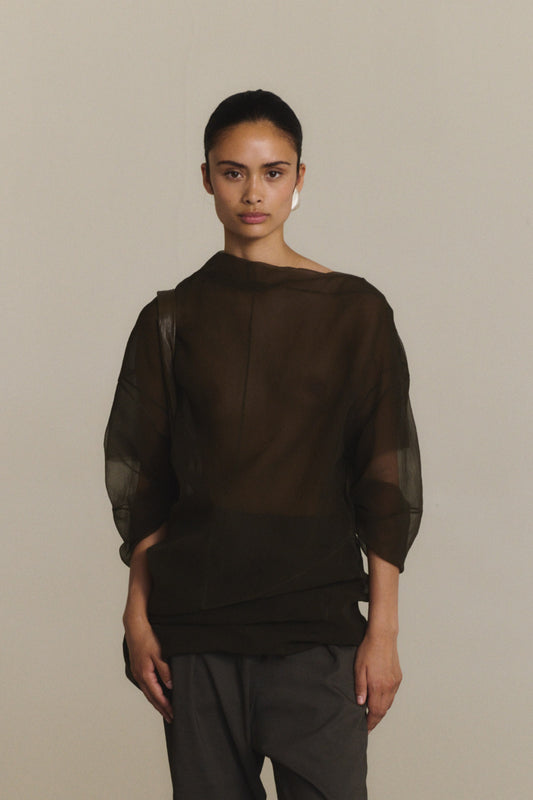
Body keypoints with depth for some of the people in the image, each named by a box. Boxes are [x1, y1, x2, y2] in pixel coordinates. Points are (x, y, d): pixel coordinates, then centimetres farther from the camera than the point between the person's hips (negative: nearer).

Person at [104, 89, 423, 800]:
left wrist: (384, 630, -3)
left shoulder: (356, 313, 3)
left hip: (318, 623, -1)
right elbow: (141, 484, 9)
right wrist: (138, 619, 2)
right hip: (194, 619, 2)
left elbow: (387, 480, 1)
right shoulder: (172, 319, 7)